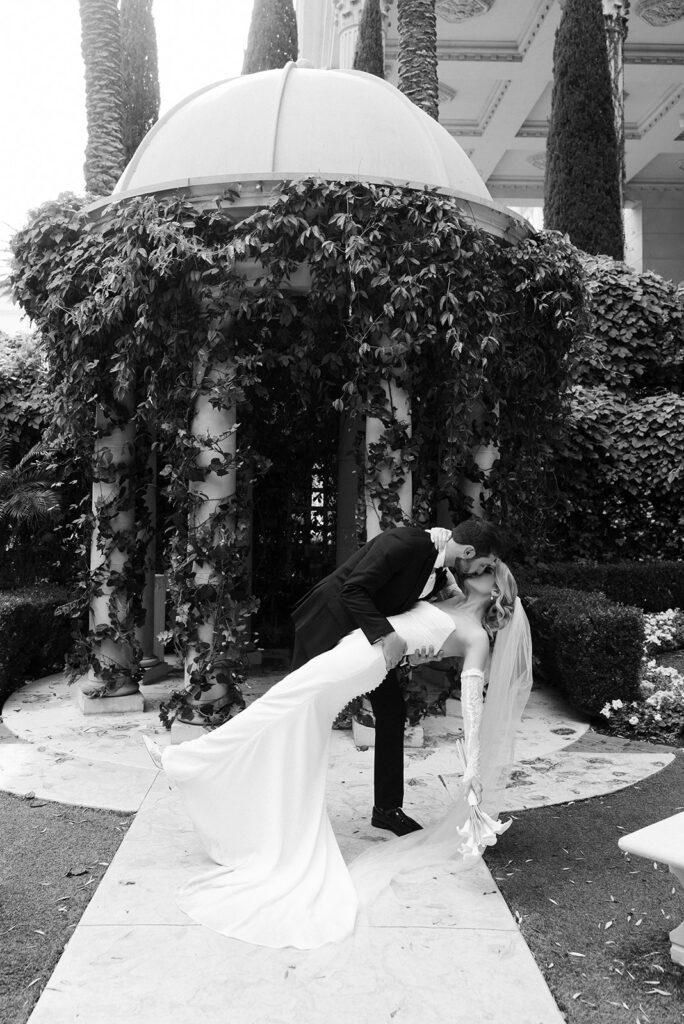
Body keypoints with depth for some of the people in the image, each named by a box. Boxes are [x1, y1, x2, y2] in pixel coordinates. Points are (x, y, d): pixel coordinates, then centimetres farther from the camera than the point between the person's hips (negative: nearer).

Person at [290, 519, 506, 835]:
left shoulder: (441, 574, -4)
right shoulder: (405, 543, -30)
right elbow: (352, 591, -33)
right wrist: (386, 634, -41)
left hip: (374, 632, 8)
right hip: (330, 622, -7)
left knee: (392, 712, 4)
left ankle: (387, 808, 17)